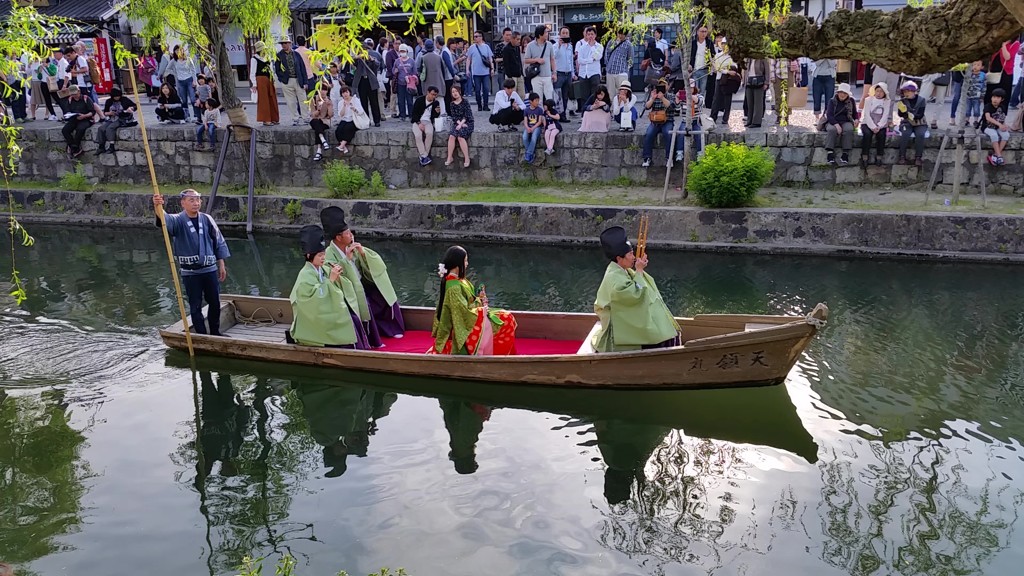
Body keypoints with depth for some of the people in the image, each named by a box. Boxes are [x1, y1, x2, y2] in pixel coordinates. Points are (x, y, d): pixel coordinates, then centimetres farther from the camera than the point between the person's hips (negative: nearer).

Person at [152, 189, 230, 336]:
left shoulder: (207, 219, 3)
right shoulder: (178, 220, -6)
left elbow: (219, 242, 10)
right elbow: (165, 219, -30)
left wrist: (221, 264, 10)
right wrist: (158, 207, -52)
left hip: (210, 269, 3)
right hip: (190, 273, -3)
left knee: (215, 303, 11)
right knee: (195, 306, 4)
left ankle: (215, 332, 28)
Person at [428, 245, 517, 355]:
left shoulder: (455, 279, 1)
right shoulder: (454, 286, -28)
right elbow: (464, 313, -26)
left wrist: (478, 298, -5)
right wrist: (482, 310, -11)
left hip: (464, 320, 10)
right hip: (463, 325, -10)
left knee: (507, 319, 7)